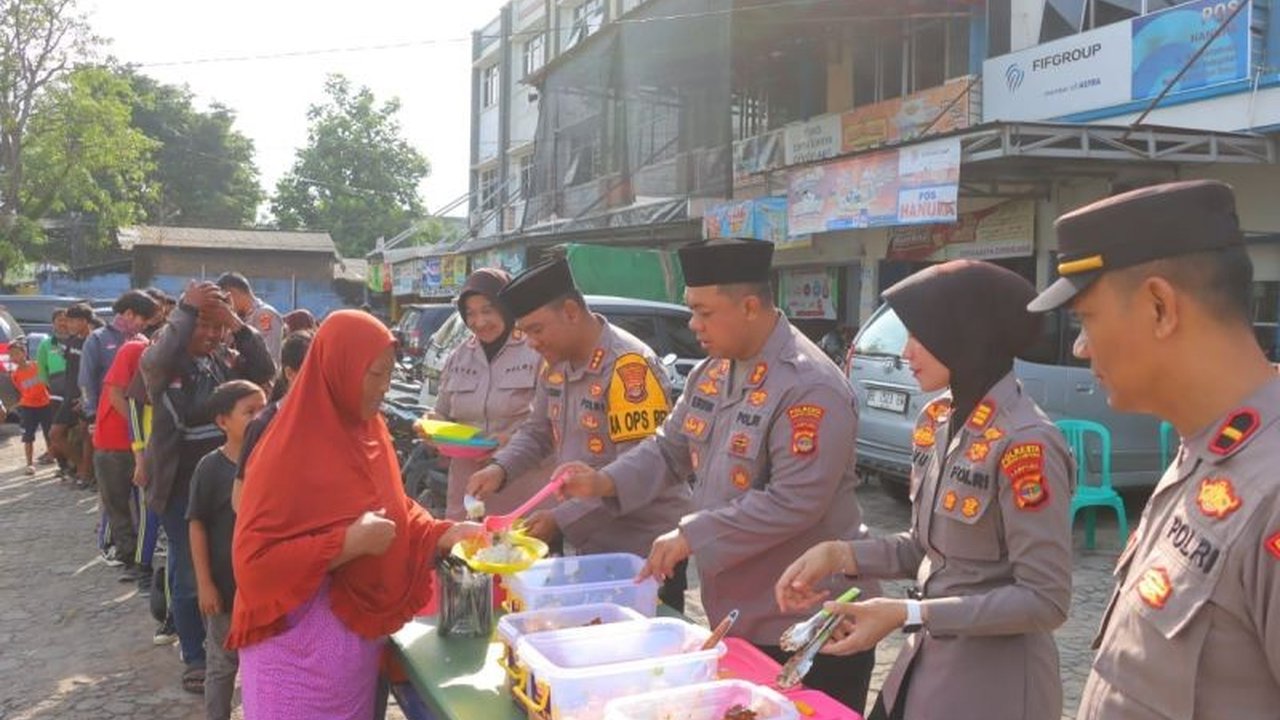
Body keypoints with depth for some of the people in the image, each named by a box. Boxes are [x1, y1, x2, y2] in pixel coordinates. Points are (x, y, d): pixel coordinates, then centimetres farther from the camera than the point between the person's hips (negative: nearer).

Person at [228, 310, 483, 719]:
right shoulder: (289, 452, -20)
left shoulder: (370, 432, 3)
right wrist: (348, 544, -27)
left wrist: (445, 534, -3)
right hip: (300, 646, -7)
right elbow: (254, 561, -21)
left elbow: (395, 511, 14)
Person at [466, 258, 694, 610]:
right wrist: (500, 468, -6)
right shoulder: (556, 364, 5)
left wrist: (561, 520, -23)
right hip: (590, 547, 8)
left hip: (644, 553, -8)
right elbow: (536, 431, 14)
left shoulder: (629, 366, -22)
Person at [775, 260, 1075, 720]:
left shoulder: (1025, 441, -22)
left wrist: (906, 615, -24)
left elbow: (1046, 600, -21)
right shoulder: (937, 420, 2)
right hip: (924, 663, 7)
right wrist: (840, 555, -6)